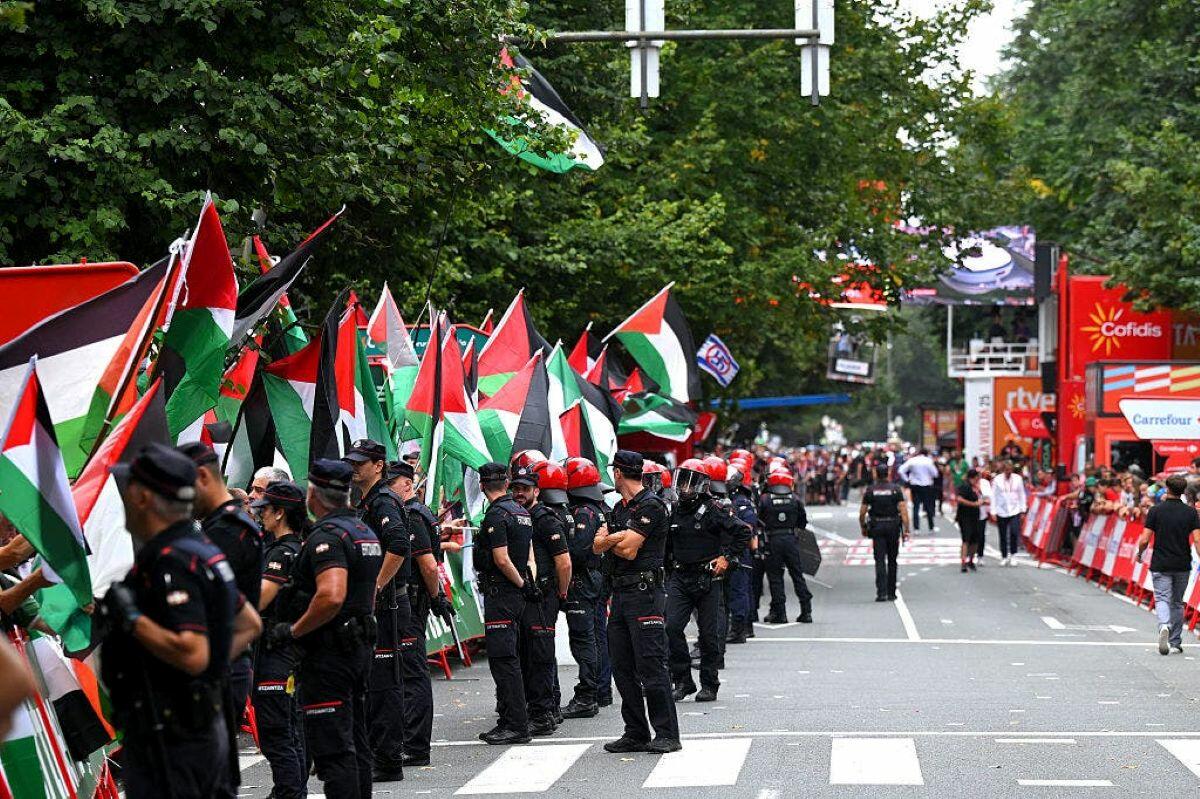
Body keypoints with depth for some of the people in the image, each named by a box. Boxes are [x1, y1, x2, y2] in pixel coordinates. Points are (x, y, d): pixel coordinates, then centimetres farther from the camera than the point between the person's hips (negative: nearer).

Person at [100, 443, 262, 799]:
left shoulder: (169, 563, -19)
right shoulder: (200, 549, 12)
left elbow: (192, 655, -27)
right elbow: (250, 625, 24)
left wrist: (131, 619, -19)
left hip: (168, 739, -10)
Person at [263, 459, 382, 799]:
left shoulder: (327, 535, -17)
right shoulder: (364, 531, 15)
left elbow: (331, 596, -30)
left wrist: (292, 631, -20)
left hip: (329, 653, -10)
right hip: (361, 645, 10)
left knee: (331, 747, -8)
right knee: (356, 741, 16)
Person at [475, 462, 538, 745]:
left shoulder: (496, 515, -14)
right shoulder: (522, 512, 15)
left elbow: (502, 560, -20)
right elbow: (529, 555, 18)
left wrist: (523, 584, -9)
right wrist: (528, 585, 13)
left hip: (500, 593, -9)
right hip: (516, 595, 9)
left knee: (503, 660, -9)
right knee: (508, 659, 15)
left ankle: (517, 726, -11)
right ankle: (510, 721, 19)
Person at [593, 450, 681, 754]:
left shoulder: (650, 506, -10)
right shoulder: (619, 508, 19)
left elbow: (628, 550, -16)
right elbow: (598, 546, 11)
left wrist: (609, 539, 2)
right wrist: (617, 538, -8)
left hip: (644, 593, -9)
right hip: (620, 592, 9)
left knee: (651, 666, -10)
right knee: (623, 668, 9)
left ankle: (667, 734, -8)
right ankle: (636, 734, 14)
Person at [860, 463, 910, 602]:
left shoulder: (870, 490, 0)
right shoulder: (896, 489, -1)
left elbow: (862, 513, 0)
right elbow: (903, 510, -8)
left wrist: (863, 528, 15)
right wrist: (906, 529, -6)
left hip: (877, 527, -1)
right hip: (893, 526, 1)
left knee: (880, 561, -3)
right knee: (892, 561, 12)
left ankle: (881, 592, -16)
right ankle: (891, 593, 17)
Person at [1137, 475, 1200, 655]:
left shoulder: (1156, 510, -6)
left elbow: (1144, 540, -8)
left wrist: (1139, 553, 11)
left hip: (1160, 564, -2)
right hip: (1183, 565, 2)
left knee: (1162, 599, -4)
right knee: (1177, 602, 16)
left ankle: (1164, 626, -34)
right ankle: (1175, 643, 21)